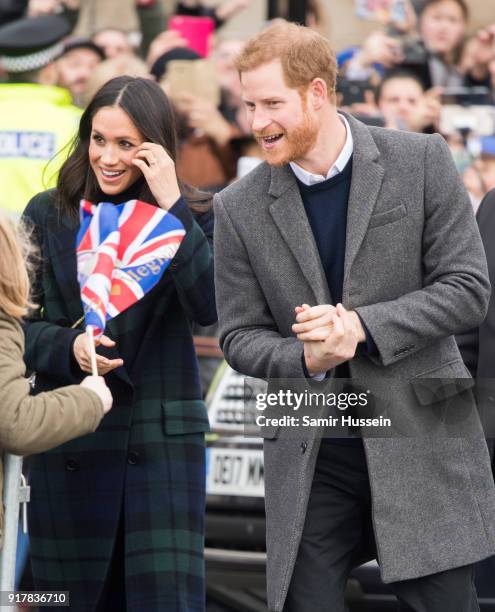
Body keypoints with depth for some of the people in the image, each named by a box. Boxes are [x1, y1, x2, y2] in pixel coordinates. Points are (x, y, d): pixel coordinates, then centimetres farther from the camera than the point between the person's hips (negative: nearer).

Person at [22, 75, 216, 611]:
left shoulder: (191, 218, 3)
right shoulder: (47, 216, 4)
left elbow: (208, 308, -14)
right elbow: (20, 325, 2)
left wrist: (172, 205, -17)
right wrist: (69, 348, -19)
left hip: (163, 433, -1)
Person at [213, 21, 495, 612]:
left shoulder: (420, 162, -4)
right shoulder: (240, 208, 1)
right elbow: (239, 337, 5)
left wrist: (363, 326, -17)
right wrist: (305, 358, -17)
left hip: (420, 441, -1)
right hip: (308, 459, 2)